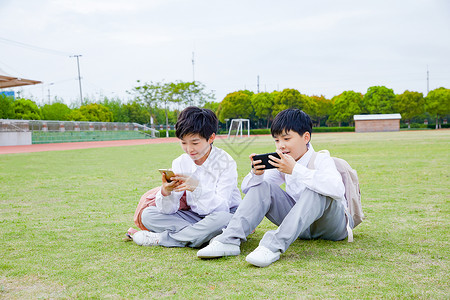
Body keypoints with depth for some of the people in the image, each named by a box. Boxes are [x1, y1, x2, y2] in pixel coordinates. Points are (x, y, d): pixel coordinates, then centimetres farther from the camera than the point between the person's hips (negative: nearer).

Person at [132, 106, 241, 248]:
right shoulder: (179, 163, -4)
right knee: (147, 215, -10)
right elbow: (168, 210, -8)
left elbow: (222, 207, -25)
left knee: (222, 219, -40)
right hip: (195, 216, 4)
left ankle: (162, 239, -19)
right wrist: (166, 192, -31)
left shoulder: (225, 162, -16)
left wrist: (197, 188, -41)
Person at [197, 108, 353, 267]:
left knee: (315, 191, -35)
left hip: (334, 225, -5)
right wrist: (256, 174, -21)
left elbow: (337, 189, -40)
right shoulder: (283, 164, 2)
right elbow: (246, 188, 3)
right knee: (262, 186, -9)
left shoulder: (322, 160, -16)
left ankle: (275, 245, -43)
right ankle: (230, 240, -23)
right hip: (302, 226, 5)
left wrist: (295, 170, -40)